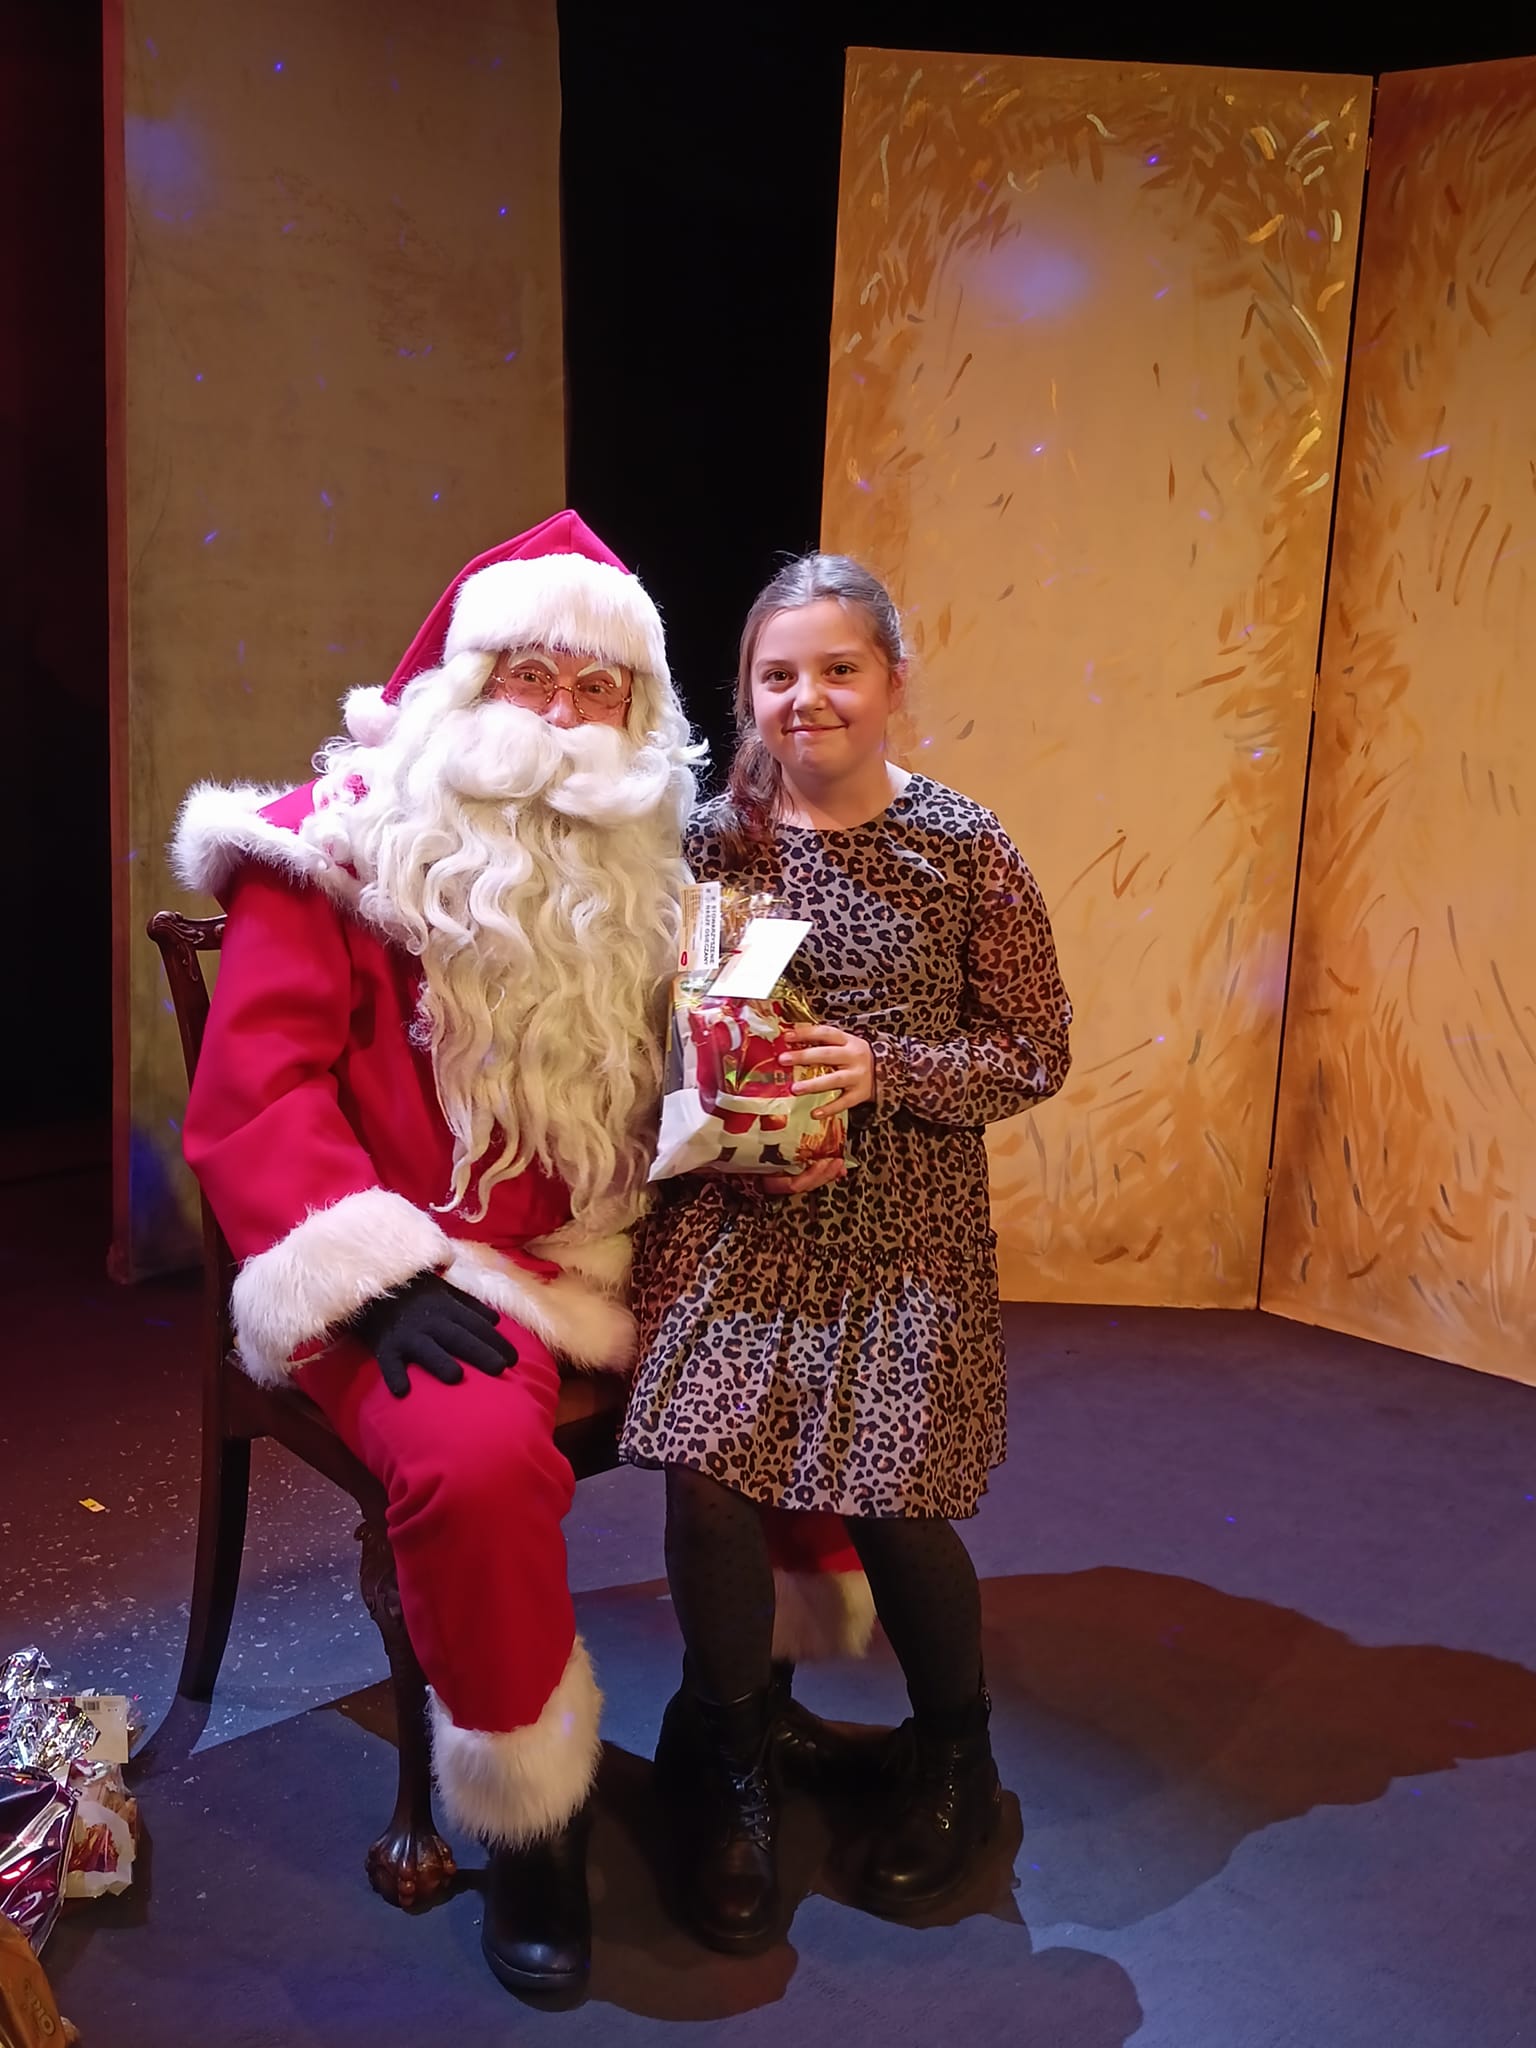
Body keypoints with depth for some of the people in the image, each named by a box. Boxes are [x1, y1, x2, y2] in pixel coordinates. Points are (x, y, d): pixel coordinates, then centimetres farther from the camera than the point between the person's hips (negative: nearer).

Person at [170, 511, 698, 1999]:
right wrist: (376, 1280, -21)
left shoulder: (638, 861, 13)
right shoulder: (342, 843, -3)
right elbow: (253, 1094, -11)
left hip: (607, 1260, 6)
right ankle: (527, 1819, -7)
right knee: (479, 1459, -32)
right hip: (422, 1270, -6)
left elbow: (670, 1080, 21)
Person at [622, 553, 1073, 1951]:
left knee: (890, 1500, -8)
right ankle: (733, 1769, 17)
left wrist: (885, 1068, -16)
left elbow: (1036, 1050, -1)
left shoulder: (961, 849, -4)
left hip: (903, 1227, -1)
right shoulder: (712, 840, 1)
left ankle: (954, 1757, 27)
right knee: (706, 1471, -13)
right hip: (732, 1213, 2)